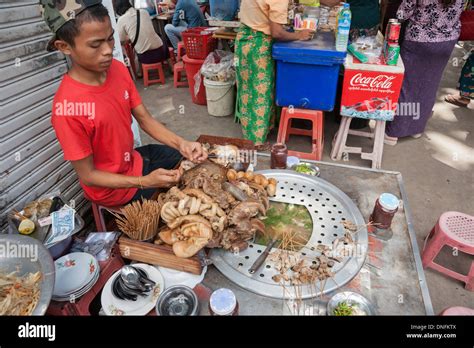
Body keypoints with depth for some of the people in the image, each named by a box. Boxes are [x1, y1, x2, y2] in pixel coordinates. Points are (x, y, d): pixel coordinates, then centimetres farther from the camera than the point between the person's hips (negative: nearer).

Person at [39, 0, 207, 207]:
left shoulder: (118, 69, -12)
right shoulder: (67, 107, -32)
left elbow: (144, 119, -5)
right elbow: (87, 175, -23)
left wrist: (181, 144, -22)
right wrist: (145, 182, -32)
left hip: (132, 160, 6)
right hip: (111, 188, -6)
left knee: (188, 161, 18)